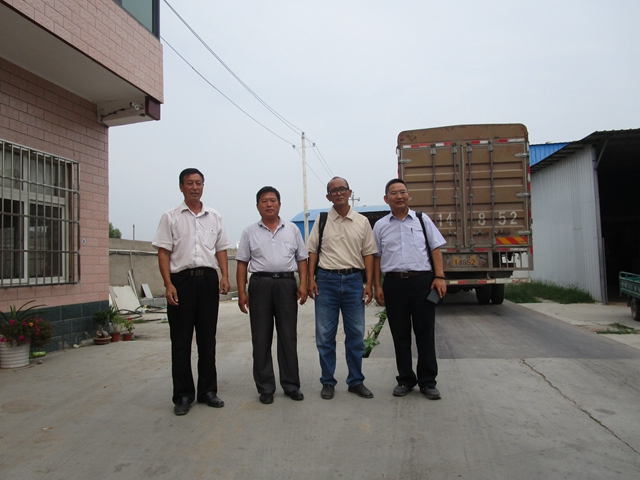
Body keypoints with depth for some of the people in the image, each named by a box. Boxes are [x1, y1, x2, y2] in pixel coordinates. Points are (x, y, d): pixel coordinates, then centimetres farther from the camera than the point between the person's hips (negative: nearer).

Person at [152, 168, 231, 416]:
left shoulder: (214, 217, 13)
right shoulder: (171, 217, 5)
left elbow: (221, 249, 13)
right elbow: (163, 253, 0)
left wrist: (225, 276, -2)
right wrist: (168, 284, -11)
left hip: (208, 279, 3)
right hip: (181, 279, -2)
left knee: (207, 338, 9)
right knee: (181, 341, 3)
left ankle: (208, 390, 20)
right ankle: (183, 395, 13)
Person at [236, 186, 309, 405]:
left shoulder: (292, 229, 11)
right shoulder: (250, 232, 8)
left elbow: (302, 259, 10)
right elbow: (242, 263, 6)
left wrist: (303, 284, -3)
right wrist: (241, 292, -2)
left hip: (287, 284, 0)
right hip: (260, 284, 0)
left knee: (288, 337, 6)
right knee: (261, 338, 4)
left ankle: (291, 384, 17)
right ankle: (265, 387, 15)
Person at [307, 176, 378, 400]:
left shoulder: (362, 222, 7)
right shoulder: (321, 221, 6)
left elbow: (368, 253, 6)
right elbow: (312, 251, 6)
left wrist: (369, 284, 0)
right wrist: (311, 279, -4)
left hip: (354, 280, 1)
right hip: (326, 279, 0)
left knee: (356, 334, 7)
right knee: (325, 335, 5)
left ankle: (356, 381, 21)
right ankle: (327, 382, 18)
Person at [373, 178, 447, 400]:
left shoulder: (422, 220, 8)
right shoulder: (380, 226, 10)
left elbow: (435, 249, 5)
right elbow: (376, 257, 9)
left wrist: (439, 277, -6)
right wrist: (377, 286, 2)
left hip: (422, 281, -1)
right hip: (394, 282, 1)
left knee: (425, 332, 4)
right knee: (400, 335, 8)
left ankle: (427, 382, 16)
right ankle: (405, 380, 22)